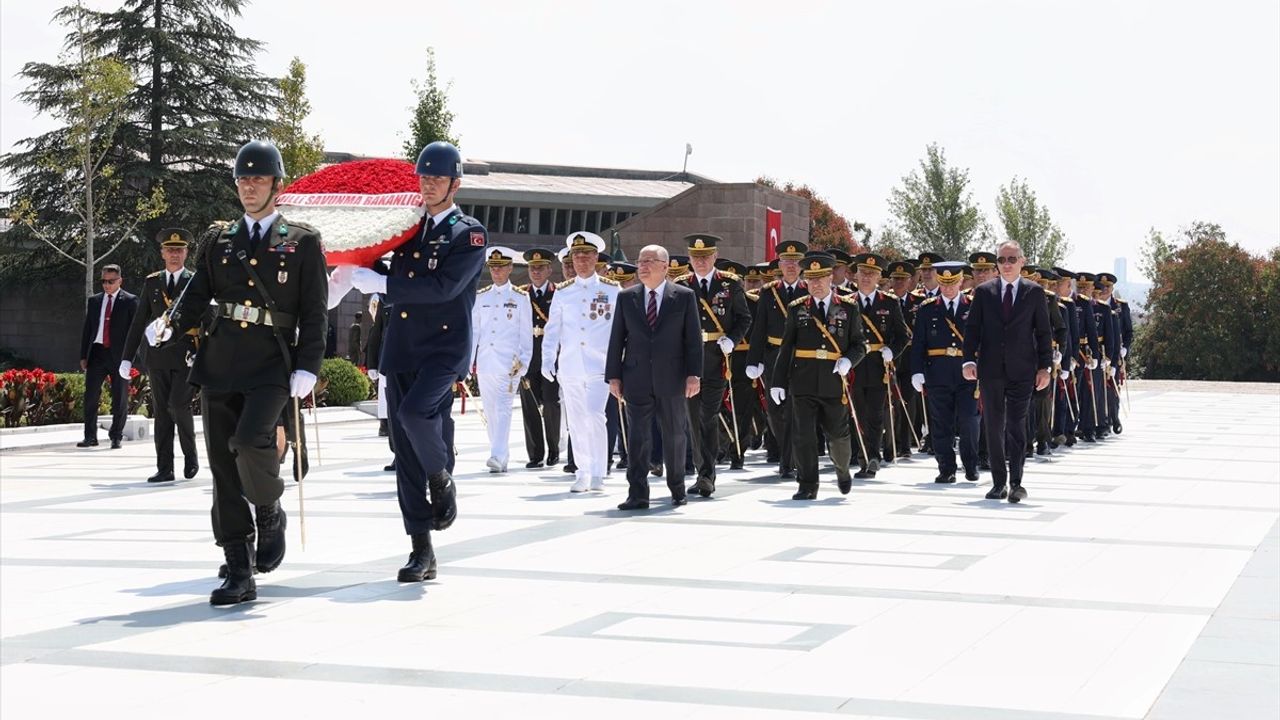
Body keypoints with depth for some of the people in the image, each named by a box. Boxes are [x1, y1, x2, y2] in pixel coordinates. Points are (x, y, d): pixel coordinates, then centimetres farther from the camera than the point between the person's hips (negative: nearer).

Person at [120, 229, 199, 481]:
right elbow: (138, 322, 13)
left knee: (178, 405, -15)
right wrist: (127, 358, 8)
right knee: (161, 412, 3)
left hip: (187, 356, -3)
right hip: (157, 356, 3)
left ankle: (191, 455, 8)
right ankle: (164, 468, 7)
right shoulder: (151, 283, 12)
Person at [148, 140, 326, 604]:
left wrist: (307, 368, -9)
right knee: (223, 467, 1)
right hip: (219, 365, 4)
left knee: (249, 440, -26)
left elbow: (314, 312, 2)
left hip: (271, 365, -4)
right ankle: (239, 574, 6)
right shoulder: (219, 242, 15)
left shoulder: (303, 242, 6)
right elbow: (197, 297, 12)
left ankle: (270, 514, 5)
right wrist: (170, 327, -9)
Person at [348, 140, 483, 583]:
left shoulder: (470, 234, -2)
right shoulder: (407, 228, 16)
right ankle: (422, 553, 7)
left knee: (415, 411, -31)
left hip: (445, 347, -6)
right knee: (406, 452, 2)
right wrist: (356, 274, 5)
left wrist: (380, 283, -18)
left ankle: (442, 480, 0)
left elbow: (444, 287, -17)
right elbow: (392, 285, 25)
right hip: (401, 350, 6)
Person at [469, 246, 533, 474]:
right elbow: (473, 330, 14)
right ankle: (502, 459, 13)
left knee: (503, 409, -15)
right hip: (485, 362, 4)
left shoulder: (520, 298, 4)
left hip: (509, 363, -4)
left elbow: (526, 333, 3)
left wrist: (523, 363, -3)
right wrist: (468, 361, 8)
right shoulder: (480, 297, 13)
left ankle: (497, 456, -22)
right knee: (490, 412, 6)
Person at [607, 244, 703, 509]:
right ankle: (638, 494, 0)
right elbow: (617, 339, 7)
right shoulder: (626, 297, 7)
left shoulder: (684, 296, 1)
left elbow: (693, 338, -1)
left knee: (674, 436, 9)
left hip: (671, 379, -1)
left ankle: (677, 489, 24)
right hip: (637, 380, 1)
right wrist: (614, 376, 1)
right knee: (638, 437, -2)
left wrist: (693, 374, -8)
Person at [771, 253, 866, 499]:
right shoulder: (796, 309, 5)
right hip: (803, 383, 0)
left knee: (837, 434, 11)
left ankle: (842, 470, 39)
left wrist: (848, 360, -13)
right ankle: (807, 486, 2)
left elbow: (859, 344, 8)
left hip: (834, 382, 0)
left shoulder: (848, 308, 5)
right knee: (804, 435, -4)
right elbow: (786, 348, 5)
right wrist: (778, 382, 0)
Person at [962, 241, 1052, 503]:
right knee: (994, 427, 6)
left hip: (1021, 370, -2)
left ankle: (1016, 483, -8)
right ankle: (998, 483, 14)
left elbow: (1043, 331, 4)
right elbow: (972, 328, 5)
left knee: (1016, 425, -8)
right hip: (991, 370, 2)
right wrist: (969, 360, -8)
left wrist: (1045, 366, -3)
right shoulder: (983, 292, 7)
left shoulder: (1035, 292, 4)